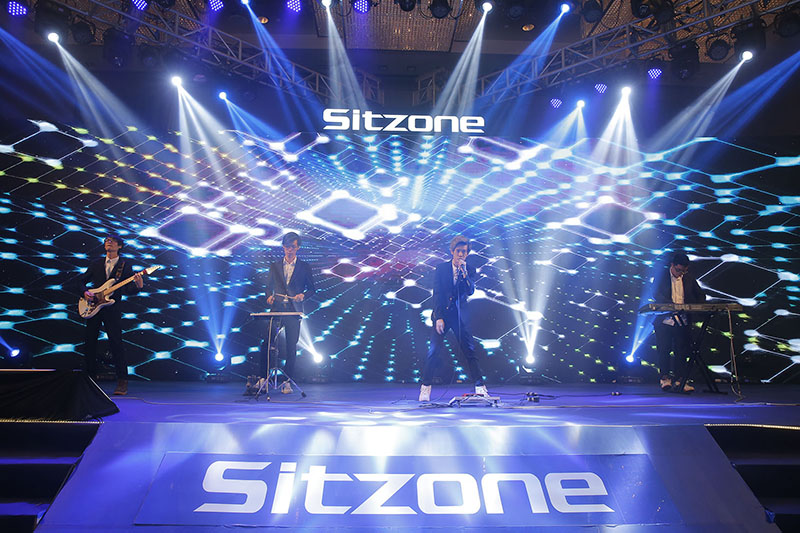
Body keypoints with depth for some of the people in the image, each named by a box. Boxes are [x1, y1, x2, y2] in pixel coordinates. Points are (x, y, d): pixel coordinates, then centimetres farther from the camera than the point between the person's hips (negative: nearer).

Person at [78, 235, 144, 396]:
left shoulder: (125, 265, 4)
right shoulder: (96, 264, 13)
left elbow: (128, 289, -2)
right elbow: (82, 280, 19)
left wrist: (138, 285, -24)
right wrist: (85, 292, 0)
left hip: (112, 308, -4)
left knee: (116, 343, -8)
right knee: (89, 343, 7)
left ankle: (122, 381, -5)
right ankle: (91, 375, 22)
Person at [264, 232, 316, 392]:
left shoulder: (304, 267, 7)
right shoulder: (274, 266, 13)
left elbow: (311, 289, 8)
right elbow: (269, 286, 16)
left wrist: (303, 295, -12)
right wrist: (269, 296, -4)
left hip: (294, 311, -1)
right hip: (276, 309, 2)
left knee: (291, 347, 1)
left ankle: (287, 382, 9)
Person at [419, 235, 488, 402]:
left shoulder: (469, 270, 5)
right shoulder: (441, 269, 1)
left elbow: (470, 292, -8)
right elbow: (437, 294, -3)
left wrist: (464, 272, -18)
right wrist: (439, 317, -11)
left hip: (460, 316, 1)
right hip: (442, 314, -1)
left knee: (470, 350, 0)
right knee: (434, 350, -8)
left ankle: (480, 387, 7)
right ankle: (425, 387, 4)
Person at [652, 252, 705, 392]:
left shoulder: (689, 278, 8)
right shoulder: (661, 276, -3)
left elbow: (700, 295, 17)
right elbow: (656, 294, -16)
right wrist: (672, 305, -29)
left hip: (683, 321, 3)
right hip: (664, 321, -3)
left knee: (682, 351, 4)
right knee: (664, 350, 0)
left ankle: (680, 380, 10)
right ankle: (665, 378, 9)